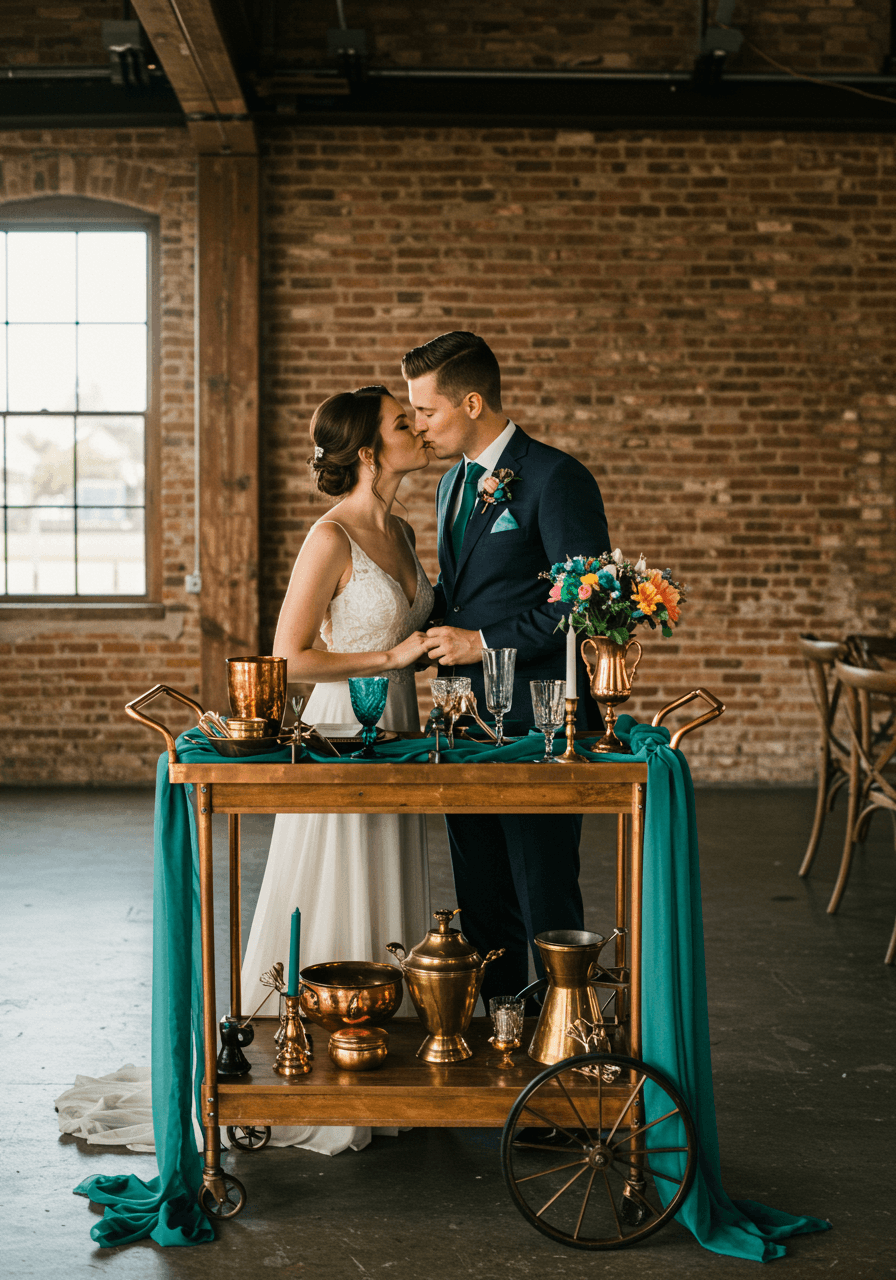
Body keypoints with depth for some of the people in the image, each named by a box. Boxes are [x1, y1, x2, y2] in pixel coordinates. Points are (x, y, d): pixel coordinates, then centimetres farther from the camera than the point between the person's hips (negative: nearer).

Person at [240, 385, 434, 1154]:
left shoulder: (401, 533, 10)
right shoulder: (332, 538, -15)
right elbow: (290, 658, -16)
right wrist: (389, 657, -16)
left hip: (396, 736, 8)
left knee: (387, 911, 14)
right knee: (336, 917, 0)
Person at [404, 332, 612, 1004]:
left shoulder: (555, 479, -11)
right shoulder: (454, 483, 17)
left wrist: (486, 642, -16)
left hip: (537, 723, -8)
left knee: (545, 901, -2)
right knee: (482, 901, 13)